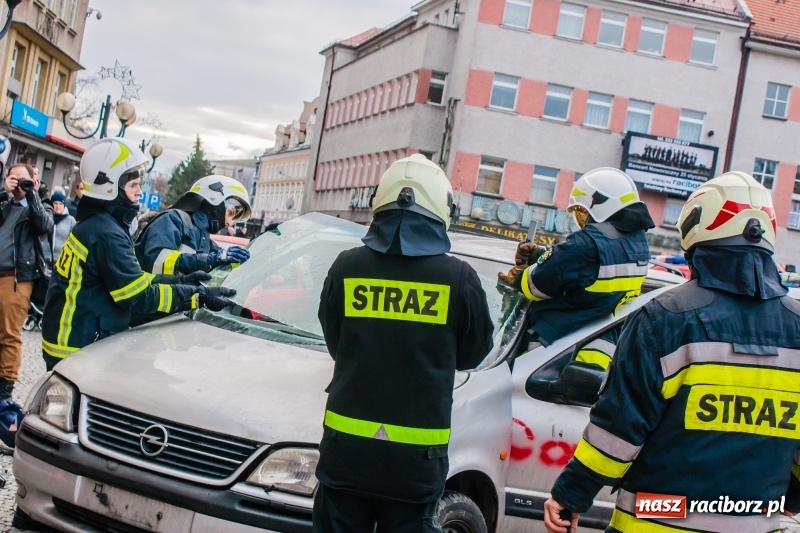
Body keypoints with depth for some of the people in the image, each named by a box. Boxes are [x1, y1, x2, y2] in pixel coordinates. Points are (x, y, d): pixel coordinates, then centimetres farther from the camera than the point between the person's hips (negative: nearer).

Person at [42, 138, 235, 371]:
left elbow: (131, 279, 15)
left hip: (71, 341, 10)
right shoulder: (106, 234, -20)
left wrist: (180, 281, 8)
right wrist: (197, 296, -19)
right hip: (78, 349, -10)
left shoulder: (93, 224, 12)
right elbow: (139, 295, -22)